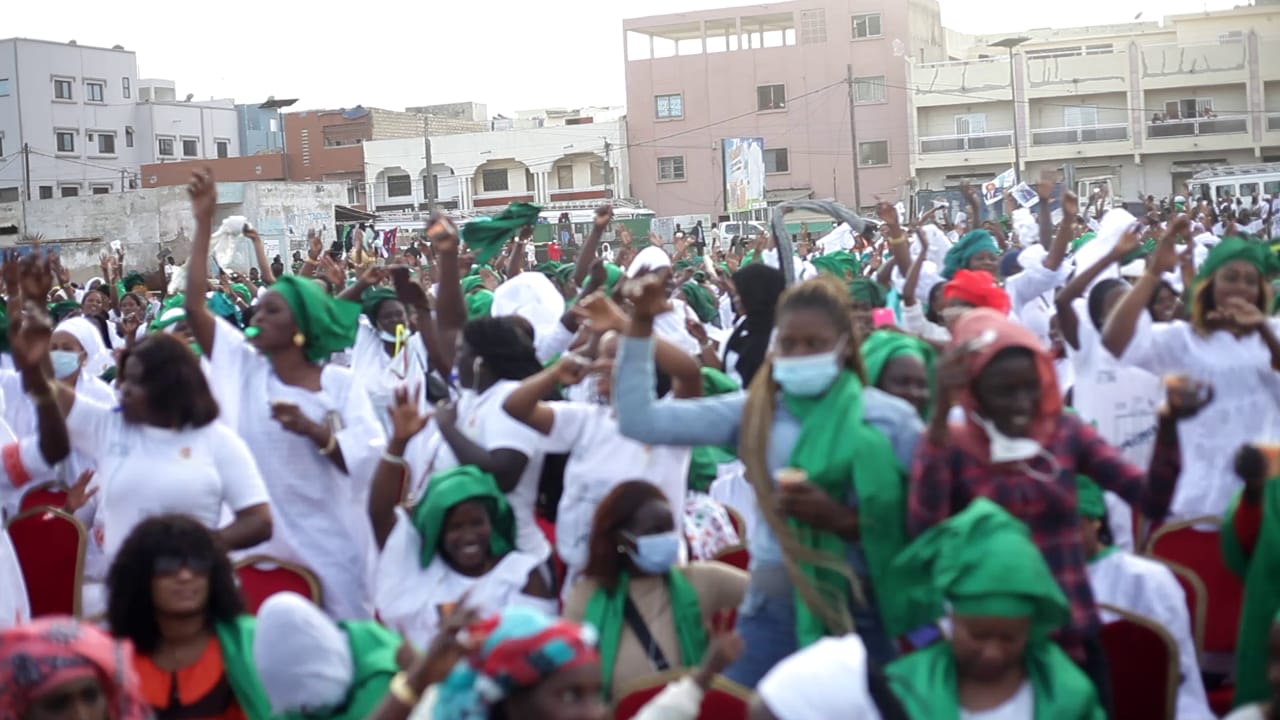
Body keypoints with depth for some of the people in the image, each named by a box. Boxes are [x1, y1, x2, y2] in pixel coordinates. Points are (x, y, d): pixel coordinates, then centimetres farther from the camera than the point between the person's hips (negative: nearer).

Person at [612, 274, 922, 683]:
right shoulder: (756, 410, 5)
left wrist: (840, 520, -21)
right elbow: (639, 420, 1)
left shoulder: (891, 419, -3)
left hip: (858, 614, -2)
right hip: (771, 610, 3)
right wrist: (641, 324, -4)